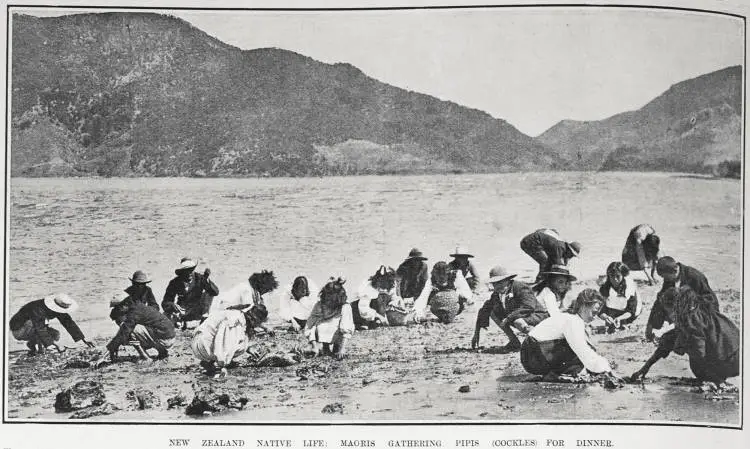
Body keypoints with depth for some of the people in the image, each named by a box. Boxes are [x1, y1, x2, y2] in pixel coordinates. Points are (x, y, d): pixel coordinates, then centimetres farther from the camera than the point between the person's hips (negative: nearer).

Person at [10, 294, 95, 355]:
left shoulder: (59, 309, -10)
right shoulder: (38, 309, -35)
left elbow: (69, 323, -7)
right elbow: (41, 330, -39)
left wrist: (84, 340, -13)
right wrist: (56, 345, -42)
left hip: (32, 330, 8)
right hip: (18, 330, -8)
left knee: (56, 335, -8)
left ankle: (31, 344, 6)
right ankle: (39, 348, -19)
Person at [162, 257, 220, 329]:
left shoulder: (199, 278, -12)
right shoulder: (175, 283, -13)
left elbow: (216, 292, -20)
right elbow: (165, 303, -12)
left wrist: (207, 280, -36)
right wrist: (172, 305, -36)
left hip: (198, 312, 1)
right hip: (182, 311, -1)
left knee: (209, 291, -20)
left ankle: (204, 319, -14)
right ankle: (183, 322, 2)